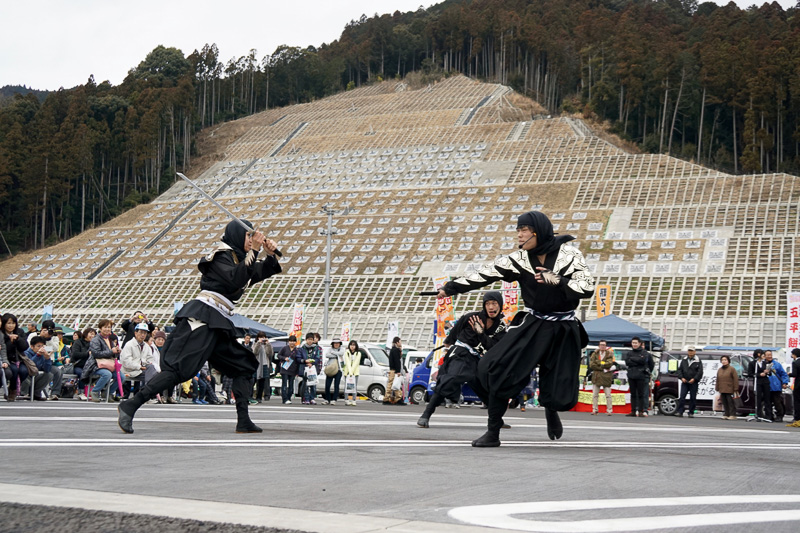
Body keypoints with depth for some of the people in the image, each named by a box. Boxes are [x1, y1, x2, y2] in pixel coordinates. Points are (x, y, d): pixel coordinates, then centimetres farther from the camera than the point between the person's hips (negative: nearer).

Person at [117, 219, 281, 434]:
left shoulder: (238, 258, 22)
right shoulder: (221, 256, -5)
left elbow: (263, 272, 31)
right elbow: (236, 281, -20)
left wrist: (271, 254, 12)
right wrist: (253, 252, -19)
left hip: (219, 324, 10)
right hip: (202, 317, -10)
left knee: (243, 366, 7)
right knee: (177, 369, -18)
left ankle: (243, 421, 4)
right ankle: (130, 406, -20)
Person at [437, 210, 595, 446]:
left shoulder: (569, 254, -9)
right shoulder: (519, 259, -4)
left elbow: (588, 288, -13)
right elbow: (484, 275, -4)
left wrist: (557, 280, -25)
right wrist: (450, 288, -5)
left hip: (563, 331, -1)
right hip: (532, 326, 2)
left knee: (561, 393, -1)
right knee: (497, 368, -17)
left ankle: (551, 410, 39)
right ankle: (493, 433, -5)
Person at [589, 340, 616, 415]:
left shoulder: (609, 354, 3)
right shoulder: (595, 354, 8)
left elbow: (609, 364, -13)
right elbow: (591, 365, -5)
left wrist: (598, 363, -9)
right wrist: (603, 368, -12)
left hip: (606, 377, -2)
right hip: (596, 377, 2)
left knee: (608, 395, -1)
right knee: (595, 394, 4)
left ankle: (609, 410, 3)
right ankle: (594, 410, 10)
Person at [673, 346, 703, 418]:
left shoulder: (698, 361, 1)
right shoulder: (684, 360, 12)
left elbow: (700, 372, -4)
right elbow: (679, 369, 12)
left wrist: (694, 379, -15)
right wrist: (681, 377, -4)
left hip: (693, 383, -2)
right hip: (684, 382, 2)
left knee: (693, 398, 2)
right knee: (682, 397, -5)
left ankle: (691, 413, 9)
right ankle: (679, 412, -6)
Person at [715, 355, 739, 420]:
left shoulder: (732, 369, -3)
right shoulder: (719, 370, 16)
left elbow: (736, 380, -6)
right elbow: (717, 380, 20)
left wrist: (735, 389, -11)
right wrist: (717, 389, 15)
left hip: (730, 390, -6)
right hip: (722, 390, 6)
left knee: (731, 403, -5)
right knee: (724, 403, 6)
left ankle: (732, 415, -2)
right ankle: (726, 415, 11)